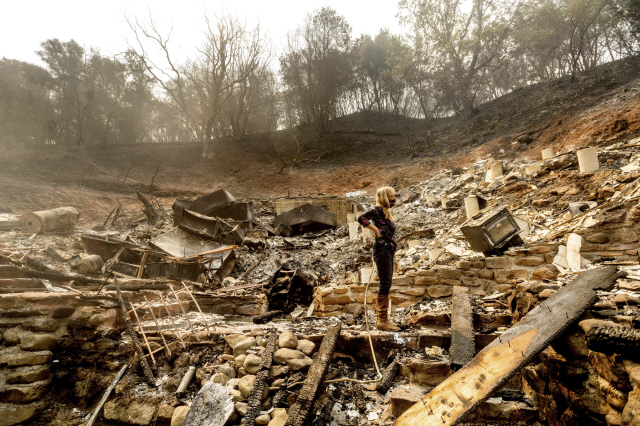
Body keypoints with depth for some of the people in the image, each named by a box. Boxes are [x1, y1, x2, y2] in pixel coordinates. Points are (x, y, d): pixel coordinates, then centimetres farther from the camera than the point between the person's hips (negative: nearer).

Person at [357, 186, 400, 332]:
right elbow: (361, 218, -22)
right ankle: (382, 321, -4)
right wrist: (376, 230, -15)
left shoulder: (387, 214, 22)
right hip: (382, 250, -9)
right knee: (385, 284, -9)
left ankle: (383, 319, 18)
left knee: (386, 285, 11)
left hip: (388, 252, 9)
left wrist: (393, 258, 23)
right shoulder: (378, 210, -6)